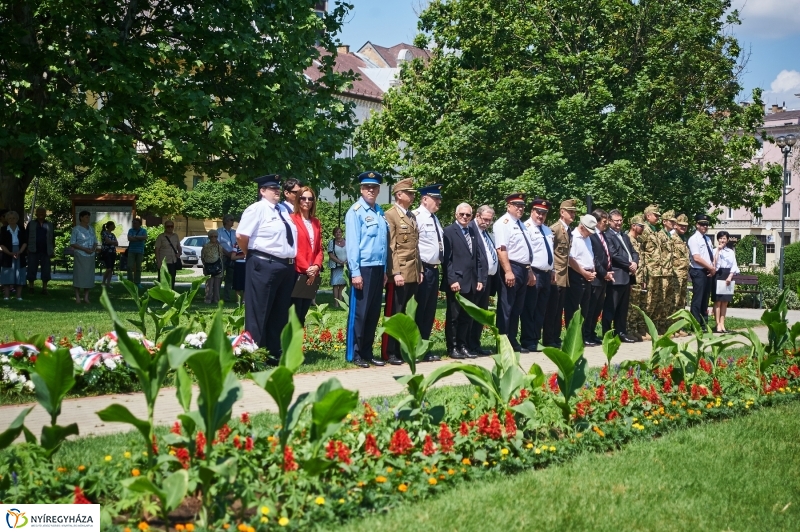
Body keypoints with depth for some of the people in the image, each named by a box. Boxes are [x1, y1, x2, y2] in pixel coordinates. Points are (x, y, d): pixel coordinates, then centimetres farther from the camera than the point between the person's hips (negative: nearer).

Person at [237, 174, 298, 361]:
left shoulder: (283, 210, 16)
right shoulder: (257, 209, -8)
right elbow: (241, 235, -16)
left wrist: (290, 261, 12)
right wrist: (252, 255, -3)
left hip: (286, 266, 8)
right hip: (264, 266, -8)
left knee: (280, 313, 12)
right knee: (259, 312, -1)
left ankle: (275, 353, 21)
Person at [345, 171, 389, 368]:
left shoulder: (380, 212, 12)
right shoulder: (355, 211, -7)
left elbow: (384, 243, 13)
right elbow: (352, 243, -11)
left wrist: (384, 270, 10)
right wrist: (355, 272, -15)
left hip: (378, 268, 7)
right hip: (363, 268, -6)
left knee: (374, 313, 10)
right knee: (359, 313, -1)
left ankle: (367, 352, 18)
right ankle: (354, 354, 7)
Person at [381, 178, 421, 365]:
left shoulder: (412, 216, 19)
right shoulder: (390, 215, -6)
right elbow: (390, 247, -12)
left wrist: (420, 270, 14)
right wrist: (396, 273, -18)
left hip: (413, 274, 7)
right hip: (399, 274, -7)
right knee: (394, 314, -3)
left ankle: (400, 350, 13)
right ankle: (389, 353, 2)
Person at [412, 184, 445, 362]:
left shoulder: (434, 218, 16)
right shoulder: (416, 216, -12)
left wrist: (439, 267, 14)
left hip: (434, 270, 9)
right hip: (423, 270, -9)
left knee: (429, 312, 12)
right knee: (418, 312, -3)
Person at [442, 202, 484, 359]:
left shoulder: (473, 232, 16)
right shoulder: (448, 231, -4)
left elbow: (478, 257, 15)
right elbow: (446, 259, -9)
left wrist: (480, 279, 7)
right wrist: (452, 280, -15)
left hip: (472, 283, 6)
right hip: (456, 282, -6)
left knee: (467, 317, 10)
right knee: (453, 317, 2)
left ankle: (462, 346, 17)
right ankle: (452, 348, 9)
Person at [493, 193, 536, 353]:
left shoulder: (520, 224, 18)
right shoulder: (503, 222, -10)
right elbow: (501, 249, -20)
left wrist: (529, 271, 21)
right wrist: (508, 271, -26)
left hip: (523, 269, 9)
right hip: (511, 269, -9)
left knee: (517, 309, 13)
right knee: (506, 309, -4)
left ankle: (513, 342, 20)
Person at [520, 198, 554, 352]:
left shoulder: (548, 230, 19)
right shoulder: (527, 227, -8)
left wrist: (552, 272, 15)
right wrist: (529, 272, -20)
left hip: (546, 274, 9)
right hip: (534, 273, -9)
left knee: (541, 310, 12)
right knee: (529, 309, -4)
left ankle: (536, 339, 18)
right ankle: (528, 341, 0)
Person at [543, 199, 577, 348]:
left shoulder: (569, 231, 16)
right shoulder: (554, 229, -9)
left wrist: (566, 273, 11)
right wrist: (552, 272, -19)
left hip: (564, 276, 8)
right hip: (555, 276, -8)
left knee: (559, 310, 10)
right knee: (551, 309, -4)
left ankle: (556, 338, 15)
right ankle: (548, 340, -1)